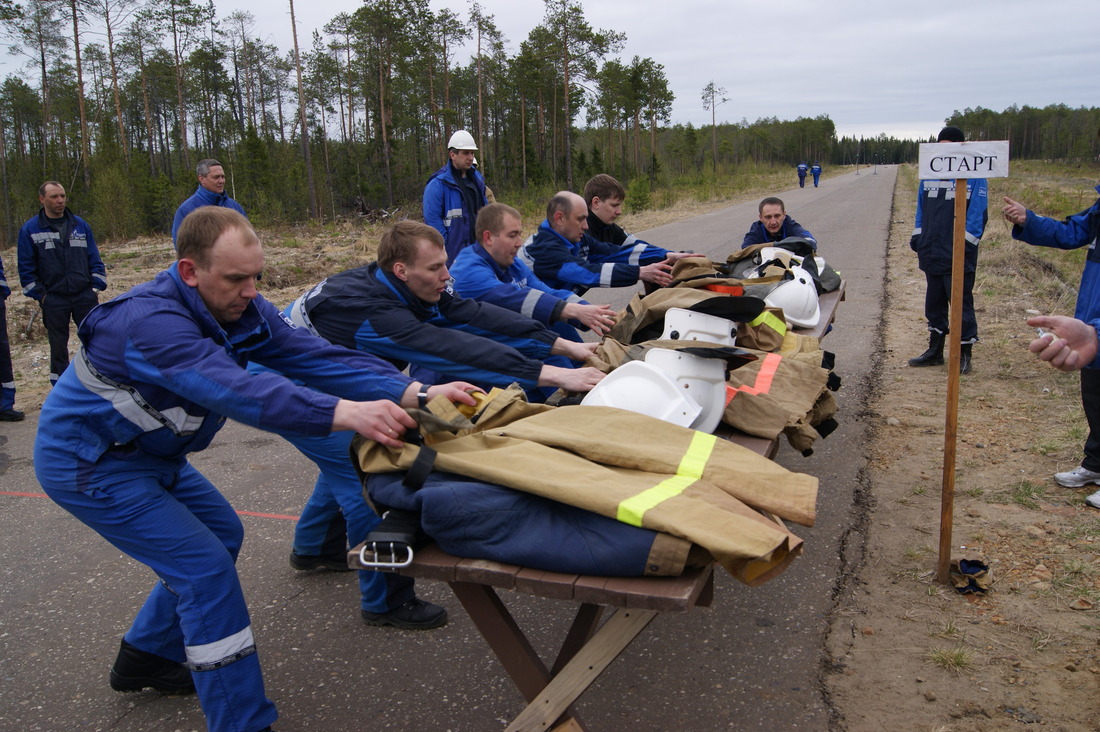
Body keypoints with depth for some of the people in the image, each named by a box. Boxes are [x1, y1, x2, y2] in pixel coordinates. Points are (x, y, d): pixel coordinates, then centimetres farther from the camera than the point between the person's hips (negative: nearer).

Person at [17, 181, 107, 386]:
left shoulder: (80, 225, 6)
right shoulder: (30, 230, -2)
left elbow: (95, 259, 9)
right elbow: (26, 268, 1)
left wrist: (96, 286, 1)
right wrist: (39, 294, -3)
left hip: (85, 296, 2)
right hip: (53, 299, -2)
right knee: (58, 346, 6)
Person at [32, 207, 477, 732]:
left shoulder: (241, 309, -9)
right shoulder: (151, 321, -33)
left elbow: (311, 356, -21)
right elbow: (236, 391, -48)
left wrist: (412, 392, -33)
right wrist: (346, 412, -59)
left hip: (147, 452, 9)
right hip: (88, 463, -9)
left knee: (221, 535, 17)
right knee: (207, 567, -14)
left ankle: (145, 658, 34)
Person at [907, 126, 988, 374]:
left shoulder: (974, 177, -6)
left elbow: (977, 214, -9)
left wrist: (966, 243, -15)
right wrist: (917, 237, 12)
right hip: (932, 254, 6)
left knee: (961, 303, -1)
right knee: (934, 303, 14)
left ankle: (964, 355, 8)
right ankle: (935, 351, 26)